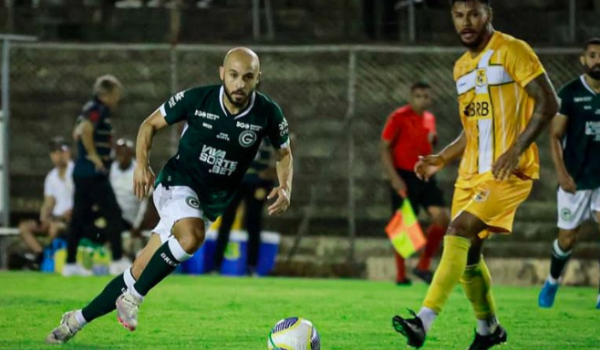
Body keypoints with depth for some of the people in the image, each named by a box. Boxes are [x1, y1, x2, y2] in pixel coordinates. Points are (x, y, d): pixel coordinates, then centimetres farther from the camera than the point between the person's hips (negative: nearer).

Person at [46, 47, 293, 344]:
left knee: (140, 272, 0)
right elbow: (150, 124, 1)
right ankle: (132, 298, -17)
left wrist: (285, 188, -11)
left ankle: (78, 320, 16)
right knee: (192, 236, -36)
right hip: (178, 183, -3)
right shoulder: (196, 99, -15)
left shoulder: (267, 114, -12)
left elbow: (284, 153, 7)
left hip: (213, 202, 3)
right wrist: (142, 164, -15)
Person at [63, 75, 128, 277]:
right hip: (94, 174, -10)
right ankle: (117, 259, -7)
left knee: (80, 217, 9)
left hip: (82, 172, 10)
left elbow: (78, 133, 28)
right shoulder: (98, 110, -13)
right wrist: (94, 155, -19)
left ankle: (71, 263, 10)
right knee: (113, 214, -6)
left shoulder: (92, 109, 17)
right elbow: (85, 130, -28)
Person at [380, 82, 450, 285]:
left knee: (442, 218, -7)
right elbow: (384, 148, -10)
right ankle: (400, 276, 9)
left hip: (424, 175, 6)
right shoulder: (399, 117, -8)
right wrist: (394, 177, -17)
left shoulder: (430, 118, 12)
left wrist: (433, 139, 5)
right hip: (404, 177, -6)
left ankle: (423, 266, 5)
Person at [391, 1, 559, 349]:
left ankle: (424, 321, -30)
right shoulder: (462, 66, 16)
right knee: (468, 252, 10)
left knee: (459, 231, -23)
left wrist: (516, 149, -22)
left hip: (508, 171, -8)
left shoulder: (512, 51, -8)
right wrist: (441, 159, 11)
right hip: (472, 172, 8)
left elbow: (549, 102, -13)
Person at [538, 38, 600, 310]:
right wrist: (561, 172, -14)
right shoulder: (569, 93, -4)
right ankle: (552, 282, 33)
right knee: (567, 239, 6)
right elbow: (555, 136, -3)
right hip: (576, 180, -1)